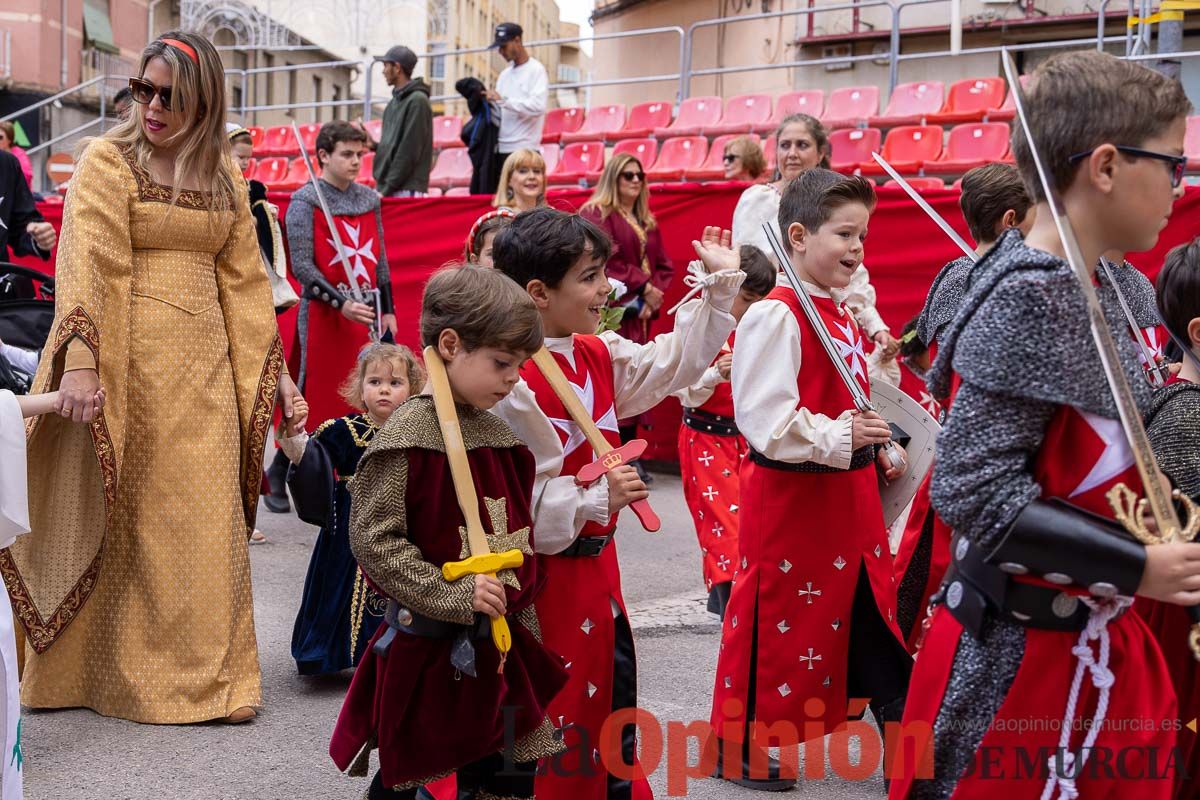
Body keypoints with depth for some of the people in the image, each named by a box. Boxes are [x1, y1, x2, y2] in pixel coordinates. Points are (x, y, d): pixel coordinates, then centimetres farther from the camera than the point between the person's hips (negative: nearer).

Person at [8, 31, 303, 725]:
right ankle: (105, 669, 16)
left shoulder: (224, 174, 12)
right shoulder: (108, 160, -3)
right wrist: (79, 360, -25)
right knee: (124, 520, 3)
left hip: (203, 363, 5)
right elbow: (89, 264, -14)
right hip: (130, 359, -4)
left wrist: (275, 367, 9)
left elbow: (243, 274, 14)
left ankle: (204, 674, 18)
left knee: (203, 522, 7)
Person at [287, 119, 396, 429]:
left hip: (365, 316, 5)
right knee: (321, 401, -1)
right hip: (323, 315, -5)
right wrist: (342, 303, -19)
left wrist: (388, 310, 12)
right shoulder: (305, 200, -5)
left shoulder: (369, 199, 12)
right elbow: (301, 265, -11)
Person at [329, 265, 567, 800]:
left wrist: (522, 619, 17)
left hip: (499, 645, 7)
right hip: (427, 649, -6)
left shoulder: (496, 434, 6)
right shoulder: (408, 435, -15)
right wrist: (454, 596, -21)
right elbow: (372, 540, -19)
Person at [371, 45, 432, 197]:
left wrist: (388, 188, -15)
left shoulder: (417, 101, -9)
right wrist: (375, 146, 3)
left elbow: (409, 152, -15)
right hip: (386, 187, 8)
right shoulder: (394, 102, 17)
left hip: (405, 190, -8)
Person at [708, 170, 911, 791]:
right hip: (791, 496, -9)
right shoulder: (774, 317, -17)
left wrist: (880, 450, 12)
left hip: (851, 491, 9)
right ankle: (741, 750, 21)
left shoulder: (842, 313, 12)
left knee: (870, 615, 15)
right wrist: (837, 439, -25)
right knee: (778, 621, 3)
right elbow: (763, 419, -25)